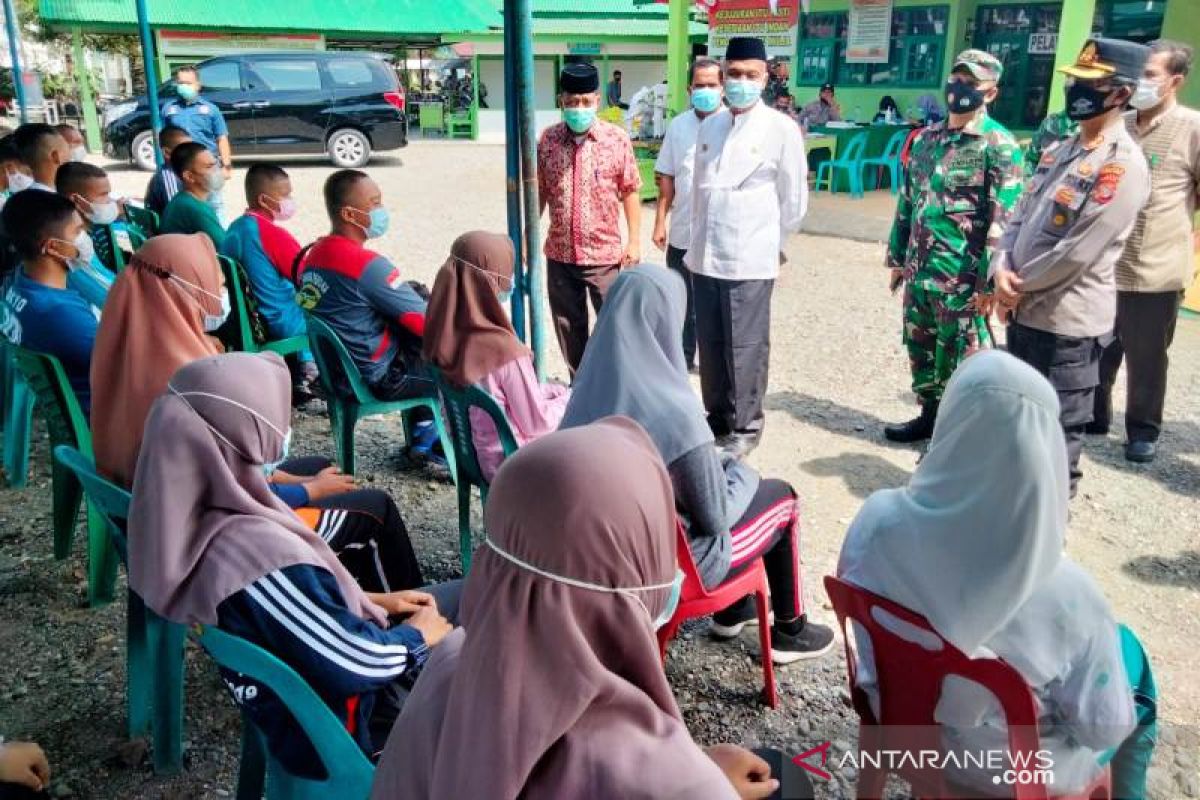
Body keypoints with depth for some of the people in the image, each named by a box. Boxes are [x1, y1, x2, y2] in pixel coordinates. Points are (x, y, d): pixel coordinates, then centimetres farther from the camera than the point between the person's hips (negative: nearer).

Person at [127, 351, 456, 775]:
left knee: (465, 597, 14)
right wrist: (418, 636, -8)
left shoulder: (195, 519, -10)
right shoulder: (261, 556, -37)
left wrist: (372, 601, 7)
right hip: (337, 729, -8)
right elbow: (360, 664, -27)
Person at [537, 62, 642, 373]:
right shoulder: (547, 140, 1)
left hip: (605, 253, -3)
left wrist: (634, 241, -4)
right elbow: (539, 193, 8)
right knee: (569, 330, 15)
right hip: (559, 254, 3)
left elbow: (630, 192, -1)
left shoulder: (617, 139, -5)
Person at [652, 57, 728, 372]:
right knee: (683, 302, 14)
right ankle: (682, 357, 29)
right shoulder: (678, 126, 6)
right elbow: (666, 177, 9)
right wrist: (660, 221, 5)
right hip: (682, 232, 3)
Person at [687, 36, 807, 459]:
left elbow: (795, 199, 0)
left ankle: (746, 427, 16)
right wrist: (698, 240, 14)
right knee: (710, 345, 12)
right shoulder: (709, 127, 11)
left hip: (750, 259, -5)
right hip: (704, 256, 5)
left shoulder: (782, 130, -4)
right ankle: (718, 417, 28)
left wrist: (773, 244, 7)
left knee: (745, 348, 2)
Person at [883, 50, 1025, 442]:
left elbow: (1005, 219, -16)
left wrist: (991, 280, -21)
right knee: (919, 347, 17)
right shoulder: (927, 137, 11)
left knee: (960, 357, 2)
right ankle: (929, 415, 33)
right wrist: (897, 256, 16)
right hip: (919, 269, 7)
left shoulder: (999, 145, -11)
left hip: (962, 276, -7)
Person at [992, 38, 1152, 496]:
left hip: (1069, 322, -9)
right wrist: (1002, 270, -8)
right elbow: (1020, 216, 10)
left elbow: (1077, 253, -22)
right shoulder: (1059, 151, 11)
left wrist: (1017, 285, -10)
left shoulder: (1123, 165, -16)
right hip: (1024, 312, 9)